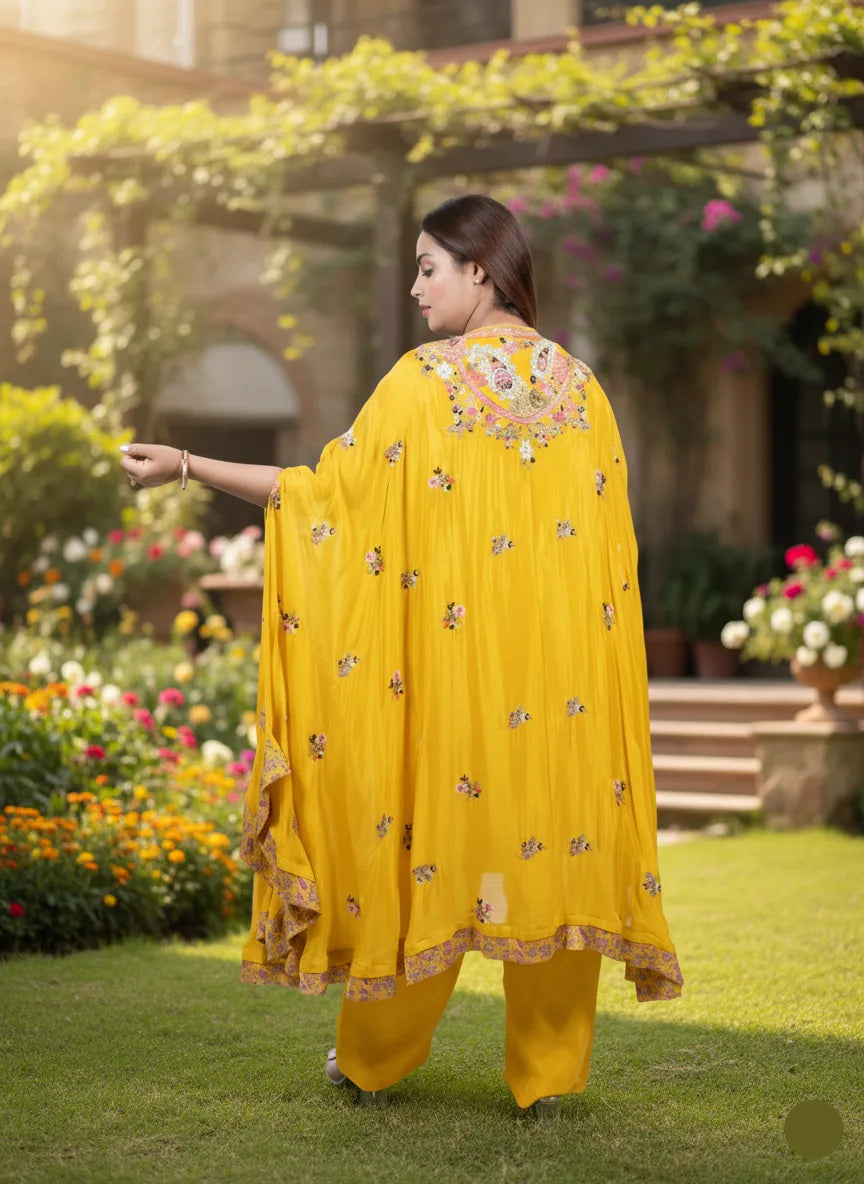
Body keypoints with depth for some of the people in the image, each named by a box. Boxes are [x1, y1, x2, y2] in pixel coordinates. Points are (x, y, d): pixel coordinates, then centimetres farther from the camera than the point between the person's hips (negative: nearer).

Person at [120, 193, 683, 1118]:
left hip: (453, 662, -3)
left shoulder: (424, 381, -6)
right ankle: (551, 1073, 12)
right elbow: (610, 547, 7)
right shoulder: (580, 388, 6)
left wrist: (187, 466, 2)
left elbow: (325, 492, -5)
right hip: (564, 681, 3)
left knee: (434, 837, 7)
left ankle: (372, 1059, 22)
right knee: (555, 842, 6)